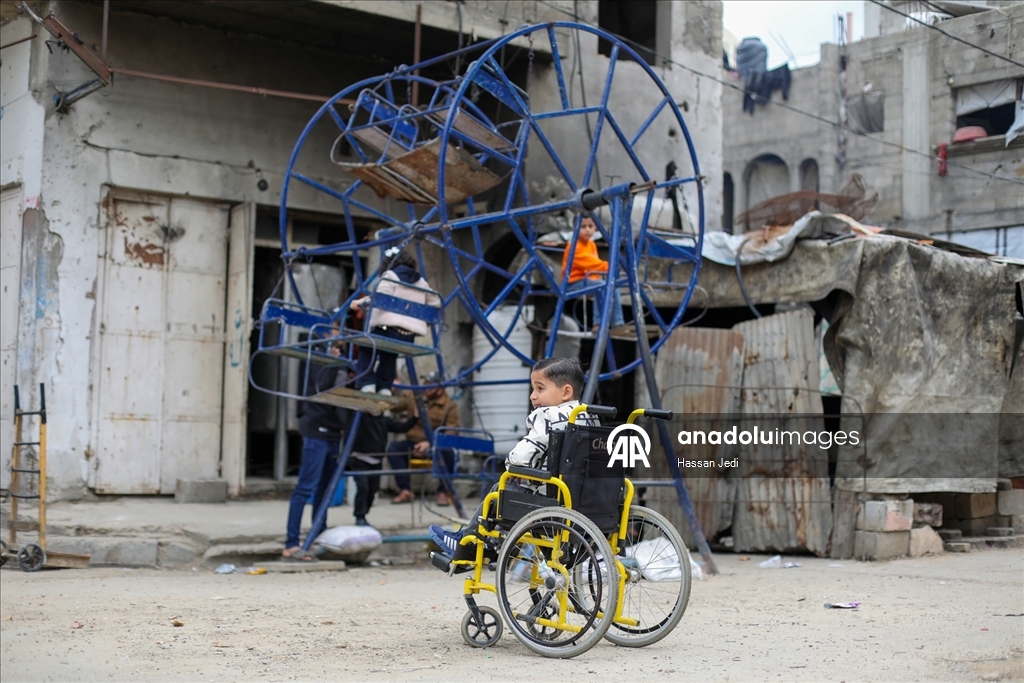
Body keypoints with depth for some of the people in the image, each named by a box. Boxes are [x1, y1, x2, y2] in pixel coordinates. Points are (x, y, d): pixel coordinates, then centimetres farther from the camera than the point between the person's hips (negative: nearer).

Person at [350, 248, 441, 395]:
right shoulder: (421, 281, 19)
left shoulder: (390, 275, 4)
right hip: (410, 337, 5)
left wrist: (361, 302, -3)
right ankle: (385, 387, 18)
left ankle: (367, 384, 3)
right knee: (389, 355, 31)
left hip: (388, 329, -5)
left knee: (366, 350, 19)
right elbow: (435, 303, 19)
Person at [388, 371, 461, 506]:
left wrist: (430, 443, -28)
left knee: (448, 452, -36)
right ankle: (405, 490, -23)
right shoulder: (412, 396, 3)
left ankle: (443, 491, -16)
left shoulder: (450, 406, -8)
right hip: (413, 443, 3)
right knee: (393, 448, -25)